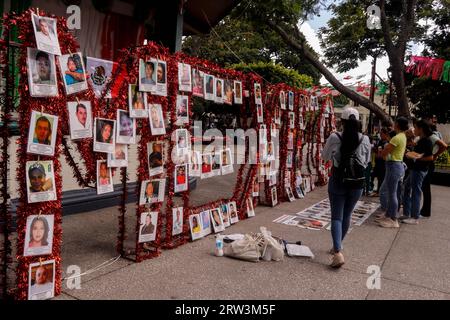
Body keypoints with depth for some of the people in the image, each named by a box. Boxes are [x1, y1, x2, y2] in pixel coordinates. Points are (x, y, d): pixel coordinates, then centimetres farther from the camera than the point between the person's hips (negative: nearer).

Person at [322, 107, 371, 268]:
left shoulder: (334, 137, -12)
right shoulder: (365, 139, -6)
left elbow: (325, 156, 3)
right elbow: (367, 161, 8)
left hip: (338, 181, -2)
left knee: (336, 217, 3)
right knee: (347, 216, 17)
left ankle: (338, 252, -12)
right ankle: (337, 246, 32)